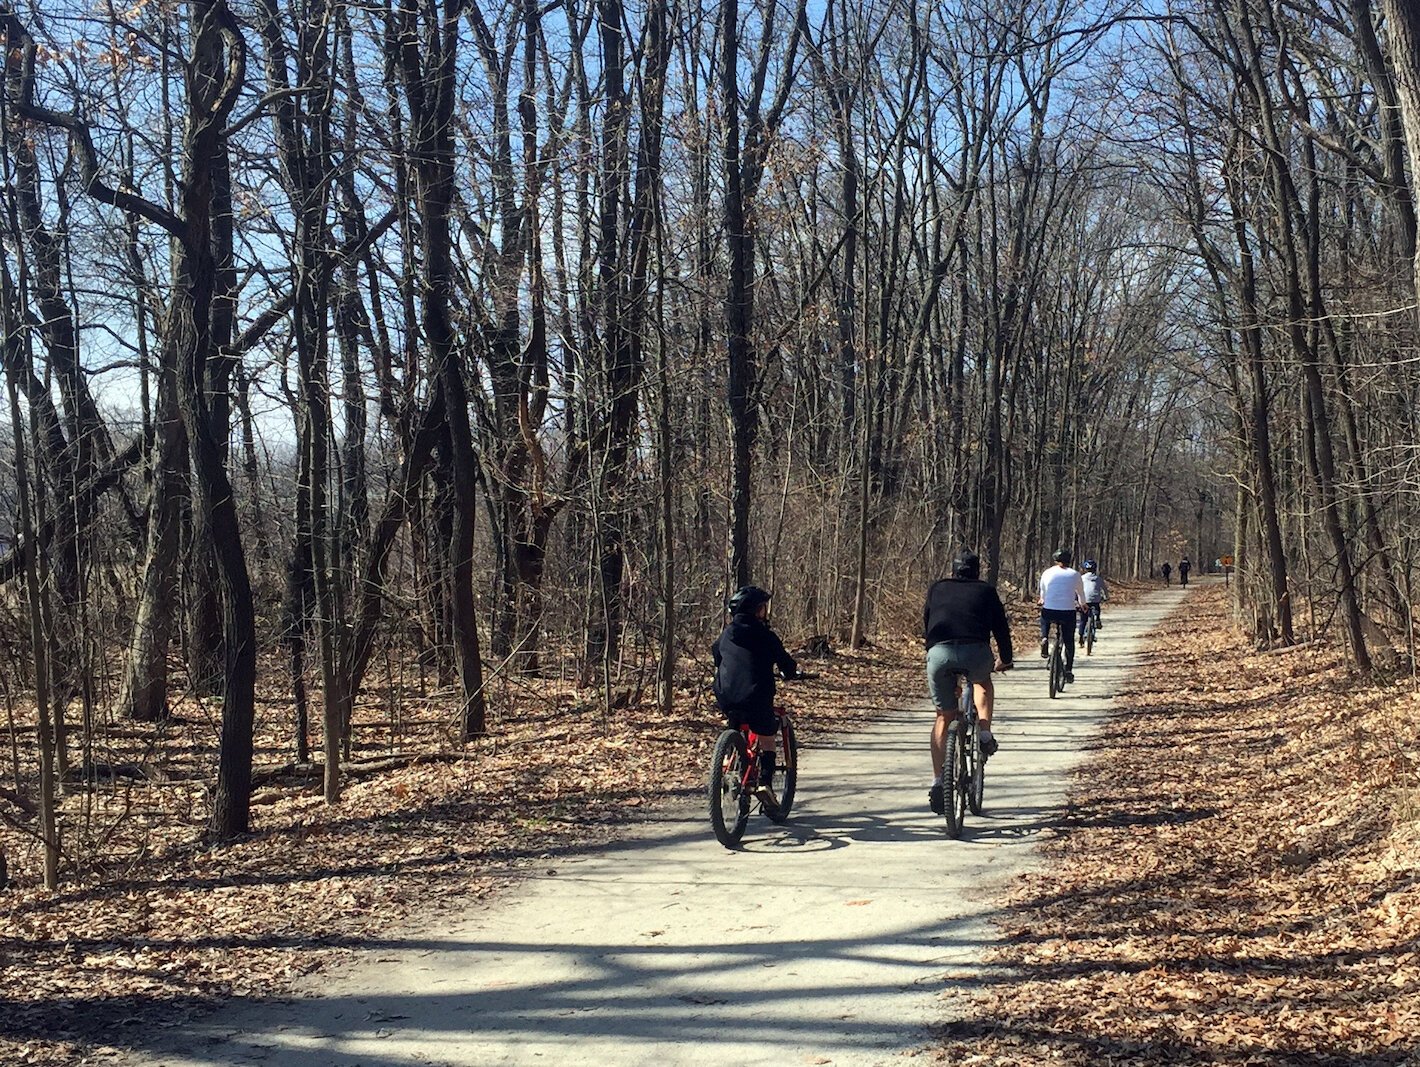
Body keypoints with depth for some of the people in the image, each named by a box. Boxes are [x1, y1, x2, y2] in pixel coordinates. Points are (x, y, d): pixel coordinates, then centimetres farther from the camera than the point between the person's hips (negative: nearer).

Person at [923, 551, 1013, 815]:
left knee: (944, 717, 15)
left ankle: (938, 782, 8)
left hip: (939, 653, 1)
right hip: (976, 652, -1)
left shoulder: (937, 589, 27)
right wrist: (1005, 660, 45)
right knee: (983, 682, 36)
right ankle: (985, 734, 18)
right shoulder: (986, 591, 24)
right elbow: (1001, 627, 30)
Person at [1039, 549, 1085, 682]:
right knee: (1069, 641, 16)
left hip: (1049, 611, 0)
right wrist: (1082, 604, 41)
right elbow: (1081, 592, 20)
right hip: (1068, 613, 0)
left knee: (1044, 618, 35)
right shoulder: (1074, 574, 6)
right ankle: (1069, 670, 13)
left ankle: (1044, 639, 11)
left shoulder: (1047, 572, 7)